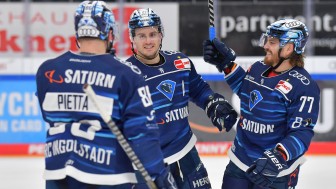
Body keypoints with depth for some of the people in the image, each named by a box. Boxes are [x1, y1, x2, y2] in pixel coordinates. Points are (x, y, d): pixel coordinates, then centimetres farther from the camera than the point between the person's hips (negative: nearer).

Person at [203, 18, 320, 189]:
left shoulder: (303, 87, -20)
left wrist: (279, 157, -38)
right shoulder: (258, 68, 2)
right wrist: (226, 64, 14)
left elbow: (301, 133, -23)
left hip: (276, 171, -7)